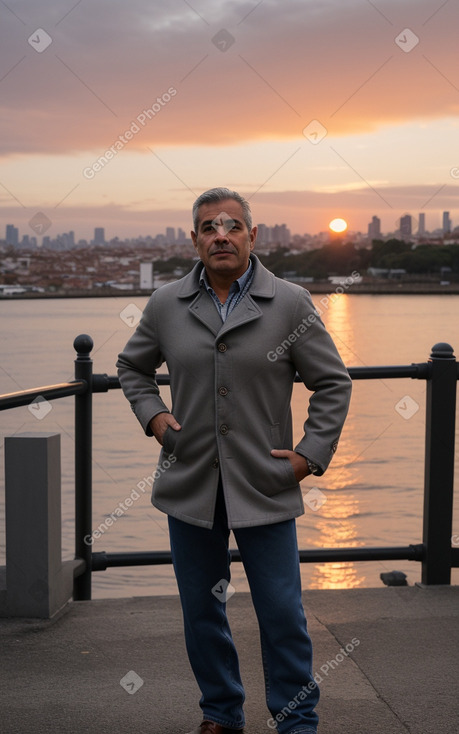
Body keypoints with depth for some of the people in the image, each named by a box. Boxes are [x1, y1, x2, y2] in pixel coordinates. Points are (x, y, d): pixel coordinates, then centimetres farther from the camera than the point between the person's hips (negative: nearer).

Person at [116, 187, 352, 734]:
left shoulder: (291, 304, -2)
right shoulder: (165, 305, 4)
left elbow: (333, 383, 4)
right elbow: (132, 367, 20)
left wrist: (312, 452, -4)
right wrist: (152, 414, 4)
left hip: (264, 487, -2)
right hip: (190, 483, 3)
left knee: (283, 615, 1)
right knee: (201, 611, 13)